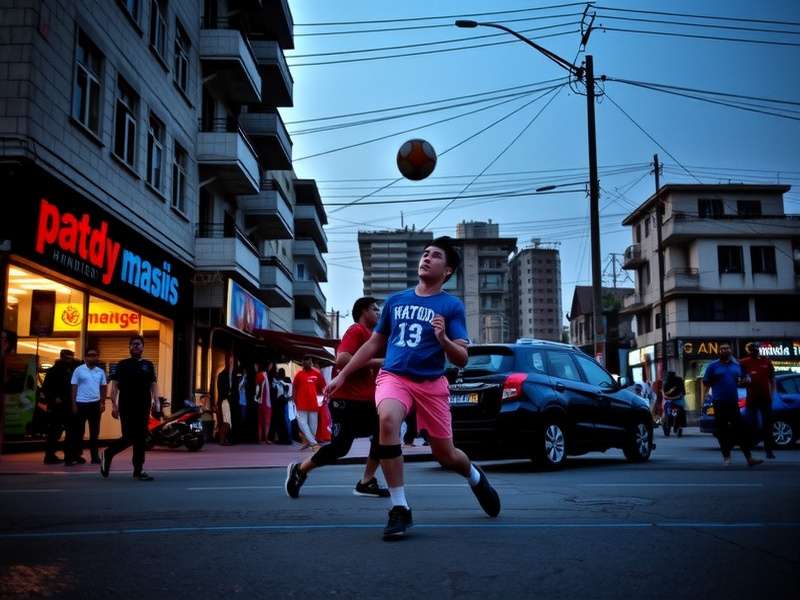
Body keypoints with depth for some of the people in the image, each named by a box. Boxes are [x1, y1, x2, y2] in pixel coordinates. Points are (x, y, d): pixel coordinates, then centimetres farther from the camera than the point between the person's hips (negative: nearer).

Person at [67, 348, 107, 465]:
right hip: (81, 403, -3)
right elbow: (74, 387, -2)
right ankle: (75, 455, 6)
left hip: (95, 403, 4)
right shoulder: (78, 370, -3)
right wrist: (73, 404, -5)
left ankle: (95, 456, 14)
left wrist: (103, 403, 5)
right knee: (78, 431, 1)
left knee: (94, 431, 8)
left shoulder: (100, 371, 7)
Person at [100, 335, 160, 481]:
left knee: (140, 439, 3)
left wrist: (156, 401, -3)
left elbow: (153, 385, 11)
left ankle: (138, 471, 10)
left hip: (143, 407, 4)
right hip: (126, 407, -3)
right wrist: (114, 405, -10)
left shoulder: (148, 365, 14)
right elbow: (115, 385, -1)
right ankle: (107, 454, 18)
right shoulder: (122, 365, 4)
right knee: (129, 438, -7)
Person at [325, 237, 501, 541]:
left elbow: (462, 359, -6)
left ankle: (476, 477, 45)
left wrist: (443, 339, -27)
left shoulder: (452, 306, -1)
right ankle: (399, 509, -21)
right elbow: (373, 344, 19)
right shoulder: (394, 301, 9)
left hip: (432, 383, -1)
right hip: (393, 376, 1)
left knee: (445, 454, 6)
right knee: (388, 420, -31)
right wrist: (342, 375, 16)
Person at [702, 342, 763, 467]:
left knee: (740, 430, -1)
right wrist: (705, 395, -13)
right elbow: (706, 383, 2)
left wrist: (744, 380, 0)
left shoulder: (737, 366, 13)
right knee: (722, 431, 2)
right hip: (719, 404, -2)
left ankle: (749, 458, -2)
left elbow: (744, 379, 23)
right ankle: (726, 457, 11)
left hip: (734, 403, 2)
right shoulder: (713, 366, 3)